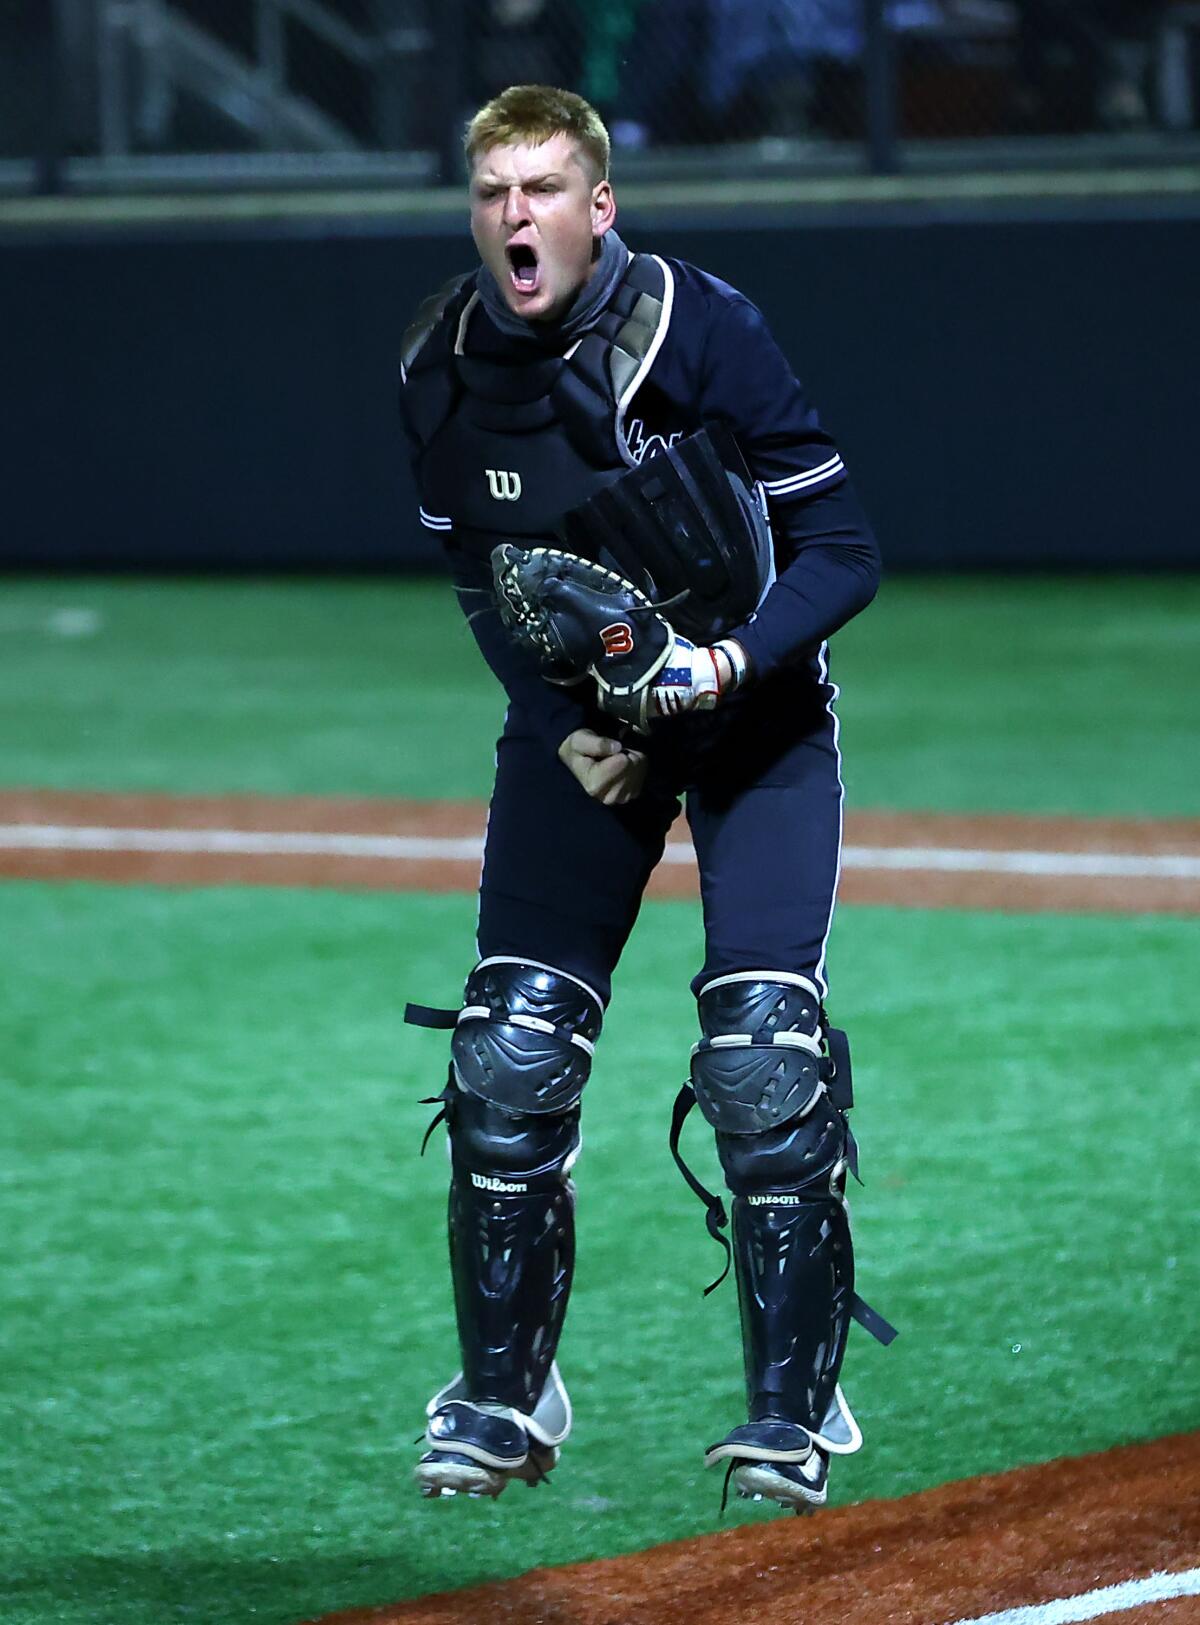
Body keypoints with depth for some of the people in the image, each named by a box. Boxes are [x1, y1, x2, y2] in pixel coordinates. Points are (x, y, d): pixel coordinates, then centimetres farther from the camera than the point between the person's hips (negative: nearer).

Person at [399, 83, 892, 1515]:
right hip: (573, 715, 4)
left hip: (754, 707, -4)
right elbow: (479, 580, 5)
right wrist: (563, 729, -9)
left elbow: (841, 551, -19)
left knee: (765, 1058, -15)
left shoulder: (700, 332, -23)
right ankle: (504, 1398, 12)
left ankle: (793, 1406, -3)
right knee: (507, 1058, -2)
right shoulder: (441, 370, -9)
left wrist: (728, 664, -33)